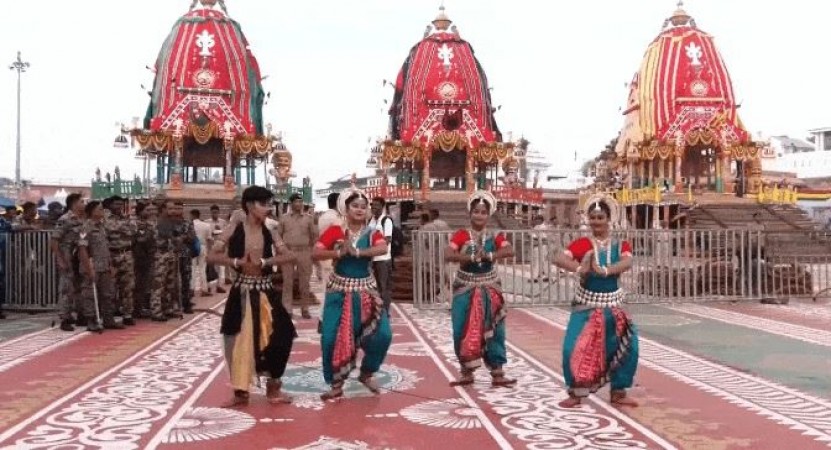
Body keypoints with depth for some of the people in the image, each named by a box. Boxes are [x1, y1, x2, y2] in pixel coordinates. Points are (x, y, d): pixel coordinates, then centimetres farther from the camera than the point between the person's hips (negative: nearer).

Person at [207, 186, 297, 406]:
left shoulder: (268, 232, 3)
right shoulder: (235, 228, -4)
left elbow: (289, 256, -7)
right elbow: (212, 256, -7)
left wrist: (264, 262, -20)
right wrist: (237, 262, -21)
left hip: (265, 292, 3)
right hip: (242, 292, -3)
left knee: (279, 336, -2)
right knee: (241, 341, 3)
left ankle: (273, 387, 17)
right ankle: (241, 391, 18)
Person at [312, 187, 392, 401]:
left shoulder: (371, 233, 1)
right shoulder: (334, 231, -3)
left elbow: (382, 248, -21)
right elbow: (315, 254, -12)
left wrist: (357, 252, -29)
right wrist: (340, 252, -24)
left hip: (365, 290, 2)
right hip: (339, 290, -1)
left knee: (383, 334, -7)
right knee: (333, 337, -4)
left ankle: (366, 373, 18)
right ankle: (336, 384, 13)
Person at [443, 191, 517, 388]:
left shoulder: (495, 236, 1)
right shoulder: (461, 235, -5)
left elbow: (510, 251, -18)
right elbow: (447, 255, -20)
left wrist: (489, 255, -28)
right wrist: (472, 257, -26)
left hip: (489, 290, 2)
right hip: (465, 290, -1)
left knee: (493, 332, 4)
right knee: (464, 332, 3)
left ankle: (497, 374, 11)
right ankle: (467, 373, 16)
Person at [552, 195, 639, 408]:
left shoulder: (621, 245, 2)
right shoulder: (582, 243, -4)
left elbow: (627, 263, -19)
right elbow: (559, 259, -19)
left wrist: (605, 270, -38)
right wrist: (579, 268, -39)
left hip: (612, 304, 2)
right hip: (586, 304, -2)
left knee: (628, 346, -3)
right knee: (574, 348, -11)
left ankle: (618, 392, 15)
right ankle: (576, 393, 7)